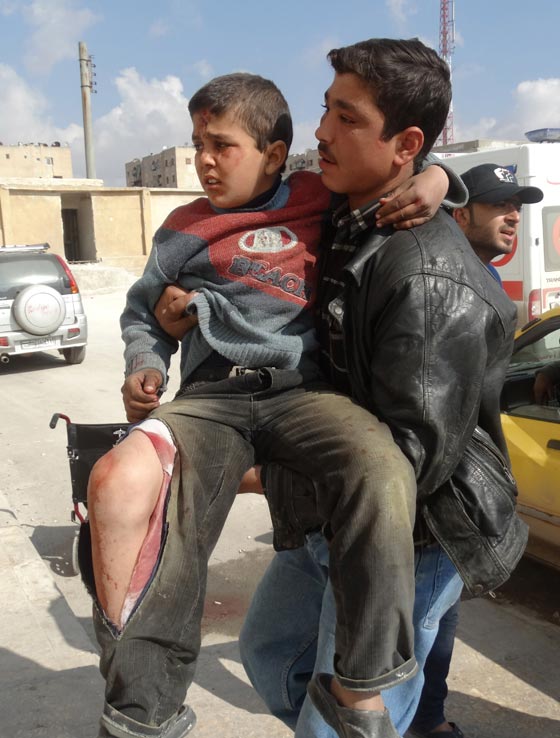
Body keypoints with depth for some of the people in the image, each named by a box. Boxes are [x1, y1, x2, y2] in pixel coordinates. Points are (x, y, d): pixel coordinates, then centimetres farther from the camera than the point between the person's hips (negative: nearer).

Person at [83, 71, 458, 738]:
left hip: (304, 389, -1)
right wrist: (145, 367, 12)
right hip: (210, 396, 2)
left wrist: (433, 176, 3)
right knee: (120, 480, -31)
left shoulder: (325, 202, 18)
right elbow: (144, 311, 33)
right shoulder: (182, 231, 24)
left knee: (381, 469, -36)